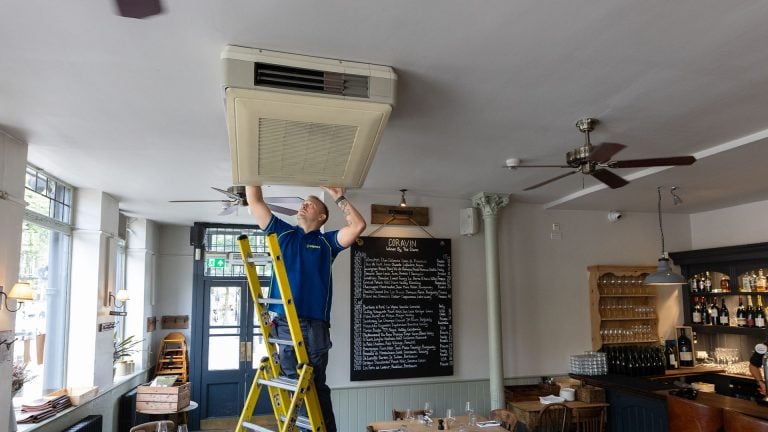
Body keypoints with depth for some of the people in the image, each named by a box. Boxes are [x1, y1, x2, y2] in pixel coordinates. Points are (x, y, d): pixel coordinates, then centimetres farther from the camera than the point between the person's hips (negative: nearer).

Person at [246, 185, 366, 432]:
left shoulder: (327, 241, 10)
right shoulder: (282, 232, 16)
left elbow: (358, 226, -3)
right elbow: (255, 201, 15)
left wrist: (338, 196, 4)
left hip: (314, 324, -2)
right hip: (282, 322, 2)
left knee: (316, 386, 3)